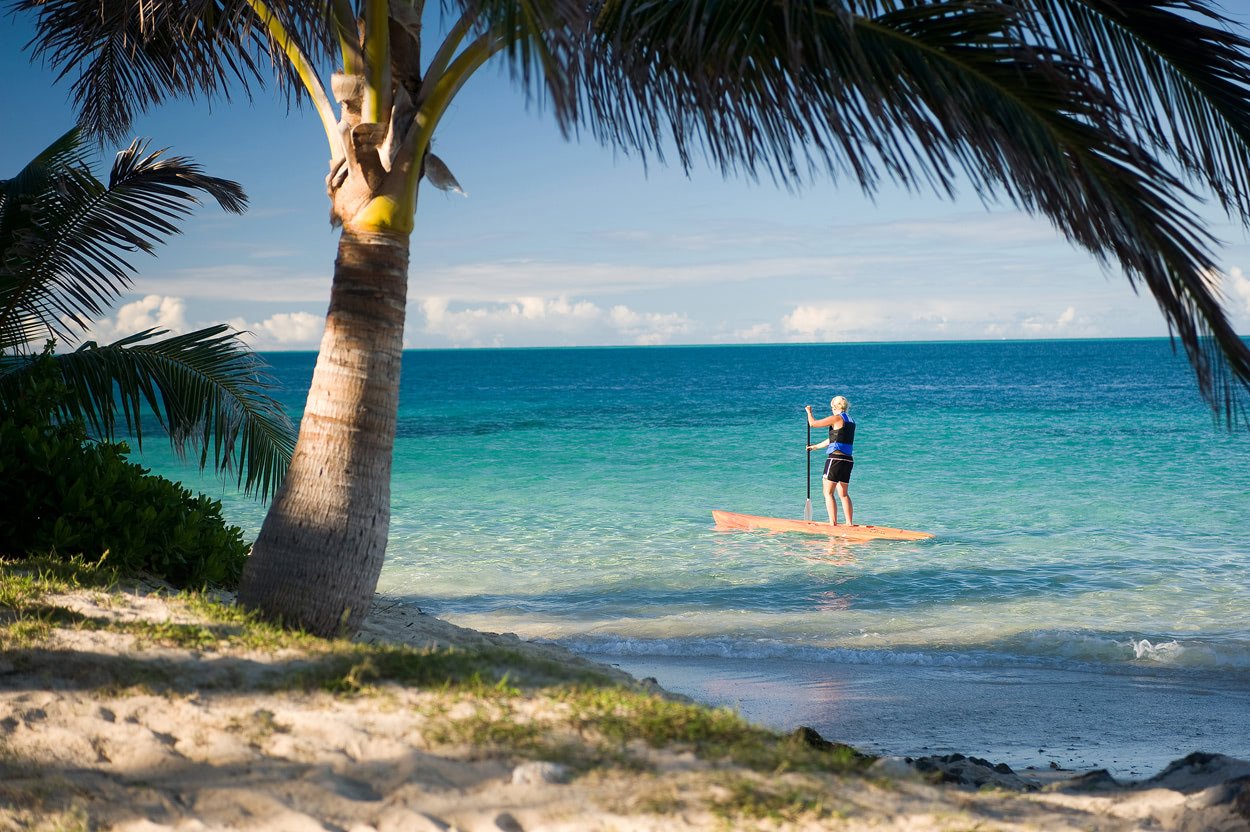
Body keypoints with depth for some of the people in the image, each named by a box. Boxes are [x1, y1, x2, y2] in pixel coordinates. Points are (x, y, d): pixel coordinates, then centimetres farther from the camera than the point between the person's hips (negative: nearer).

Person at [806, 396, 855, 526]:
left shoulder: (837, 418, -9)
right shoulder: (850, 421, 16)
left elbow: (813, 423, -5)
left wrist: (809, 412, 16)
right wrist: (816, 446, 36)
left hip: (835, 458, -8)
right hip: (848, 460, 8)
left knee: (828, 492, -1)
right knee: (844, 494, 13)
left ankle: (833, 523, -8)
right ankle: (850, 523, 11)